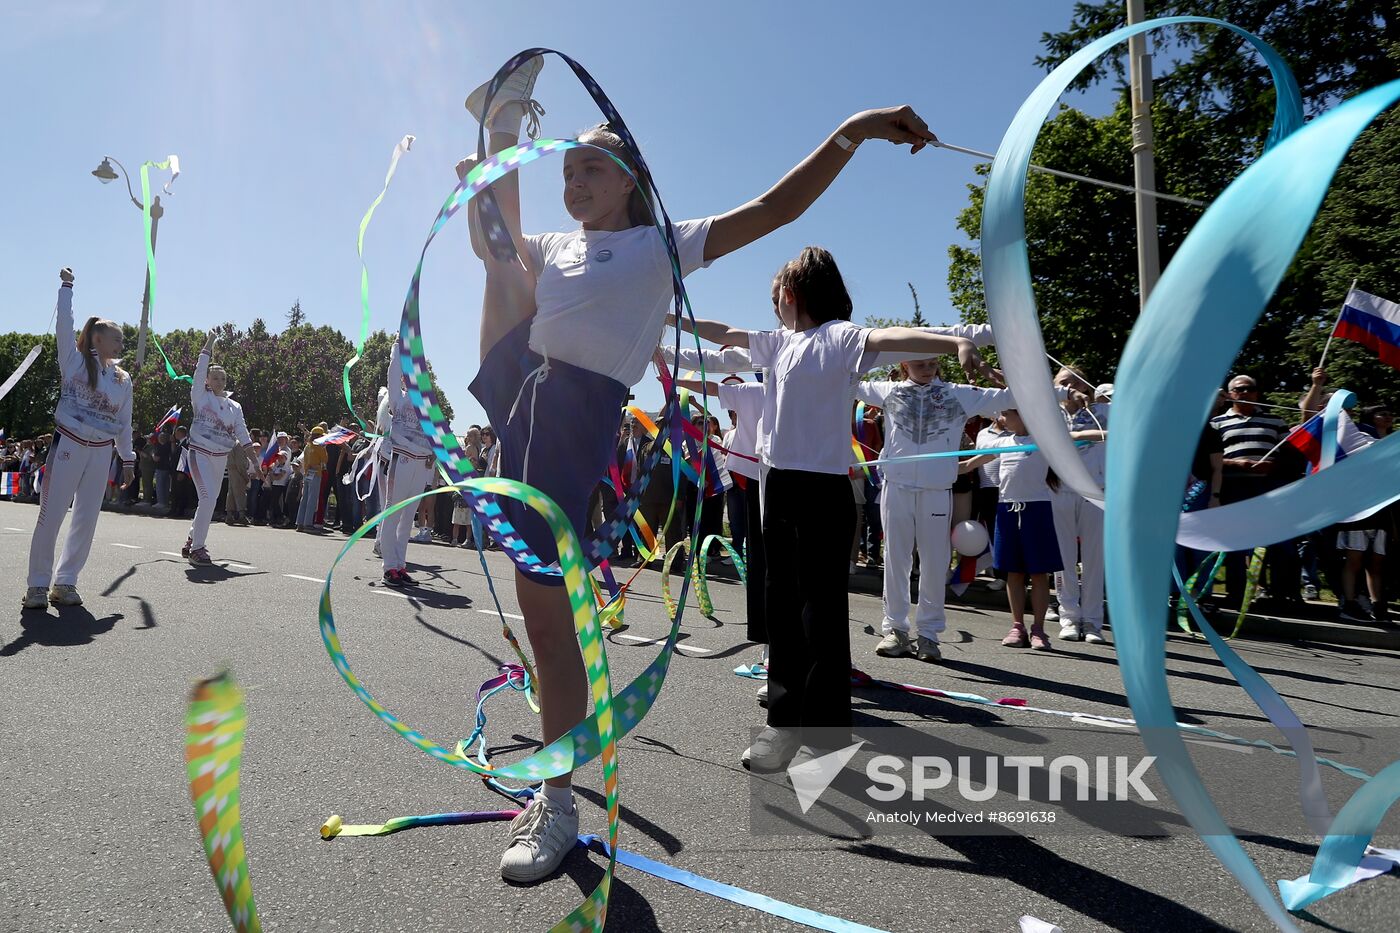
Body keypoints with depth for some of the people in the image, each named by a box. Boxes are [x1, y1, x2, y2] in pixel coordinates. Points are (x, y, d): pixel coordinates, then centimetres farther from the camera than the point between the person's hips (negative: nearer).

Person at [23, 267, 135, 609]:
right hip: (68, 445, -4)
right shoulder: (75, 362, 2)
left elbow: (124, 423, 16)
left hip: (101, 453, 4)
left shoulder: (124, 380, 12)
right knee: (51, 514, -4)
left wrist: (128, 459, 15)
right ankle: (38, 584, 4)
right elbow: (64, 327, -11)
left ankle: (65, 581, 13)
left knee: (86, 518, 4)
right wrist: (66, 287, -13)